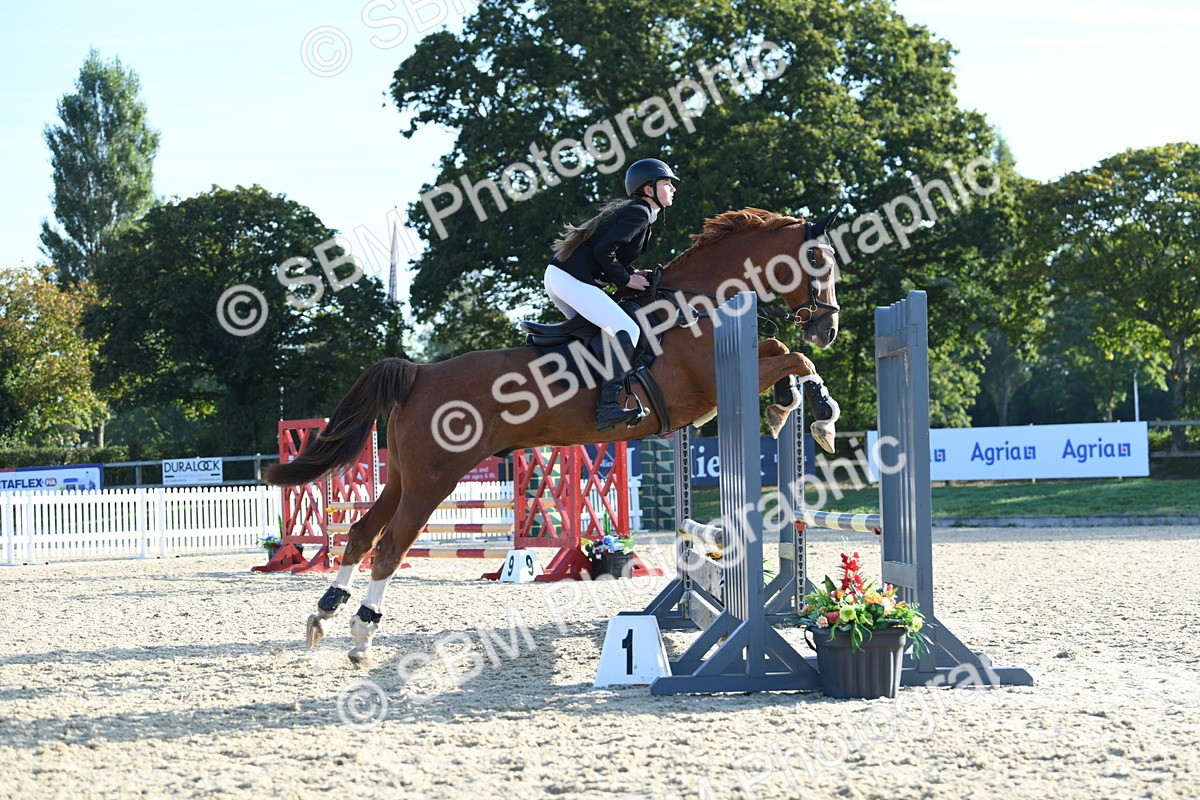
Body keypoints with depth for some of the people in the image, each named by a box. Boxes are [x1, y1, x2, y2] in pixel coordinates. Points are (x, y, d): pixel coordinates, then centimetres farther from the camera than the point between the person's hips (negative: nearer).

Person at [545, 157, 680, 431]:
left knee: (598, 331, 25)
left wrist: (631, 274, 9)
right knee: (626, 330, -18)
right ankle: (608, 406, -27)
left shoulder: (630, 210, 23)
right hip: (573, 280, -11)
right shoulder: (640, 213, -8)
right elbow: (604, 250, -18)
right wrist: (625, 279, -9)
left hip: (557, 275, 11)